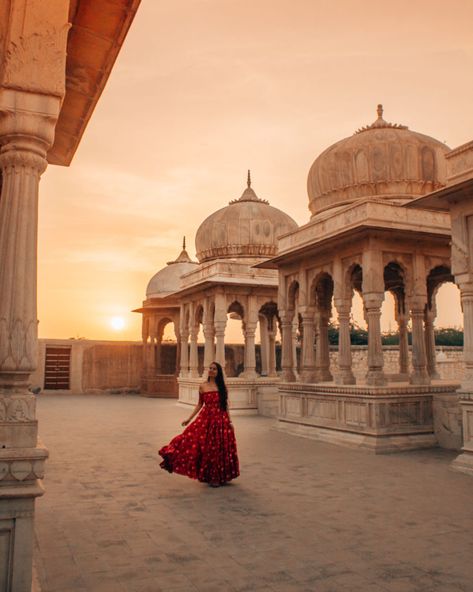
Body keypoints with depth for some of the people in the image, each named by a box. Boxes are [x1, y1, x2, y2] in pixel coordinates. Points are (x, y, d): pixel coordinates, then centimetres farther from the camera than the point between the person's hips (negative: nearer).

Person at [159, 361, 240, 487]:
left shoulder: (223, 387, 4)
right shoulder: (203, 386, 6)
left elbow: (226, 405, 7)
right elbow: (199, 404, 10)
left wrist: (230, 421, 2)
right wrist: (189, 419, 5)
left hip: (220, 420, 0)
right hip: (206, 419, 0)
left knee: (219, 448, 3)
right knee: (205, 447, -8)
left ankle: (219, 477, 19)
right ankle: (208, 476, 10)